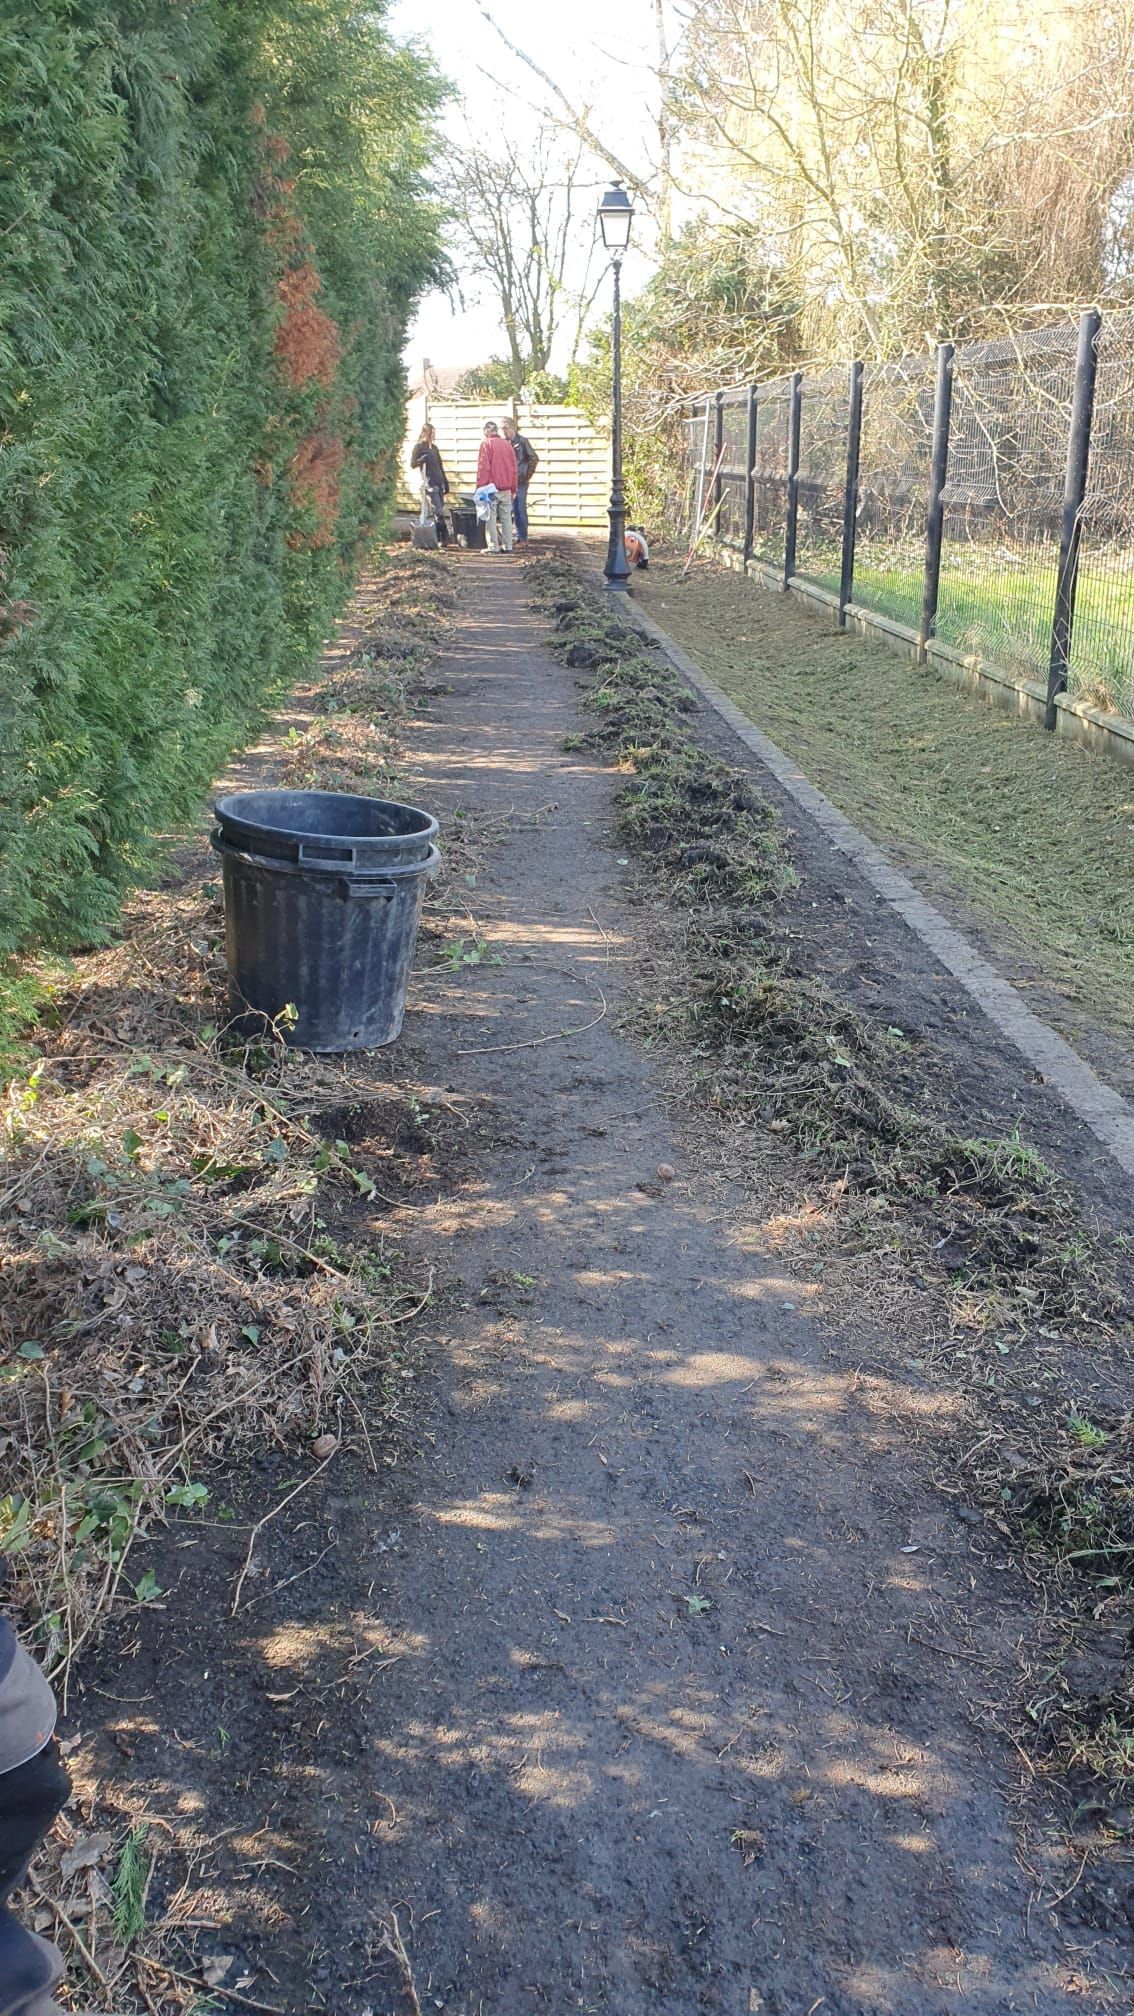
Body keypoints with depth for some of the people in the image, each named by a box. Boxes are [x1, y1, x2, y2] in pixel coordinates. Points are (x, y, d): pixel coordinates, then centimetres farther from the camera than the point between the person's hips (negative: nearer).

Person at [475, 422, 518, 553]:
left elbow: (483, 467, -11)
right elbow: (514, 467, 11)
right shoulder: (507, 444, 9)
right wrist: (514, 488, 17)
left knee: (491, 517, -1)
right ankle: (508, 546, 8)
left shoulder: (486, 444, -7)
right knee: (506, 518, 8)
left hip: (491, 487, -5)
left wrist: (480, 487, -6)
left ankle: (493, 547, -5)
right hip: (506, 488, 5)